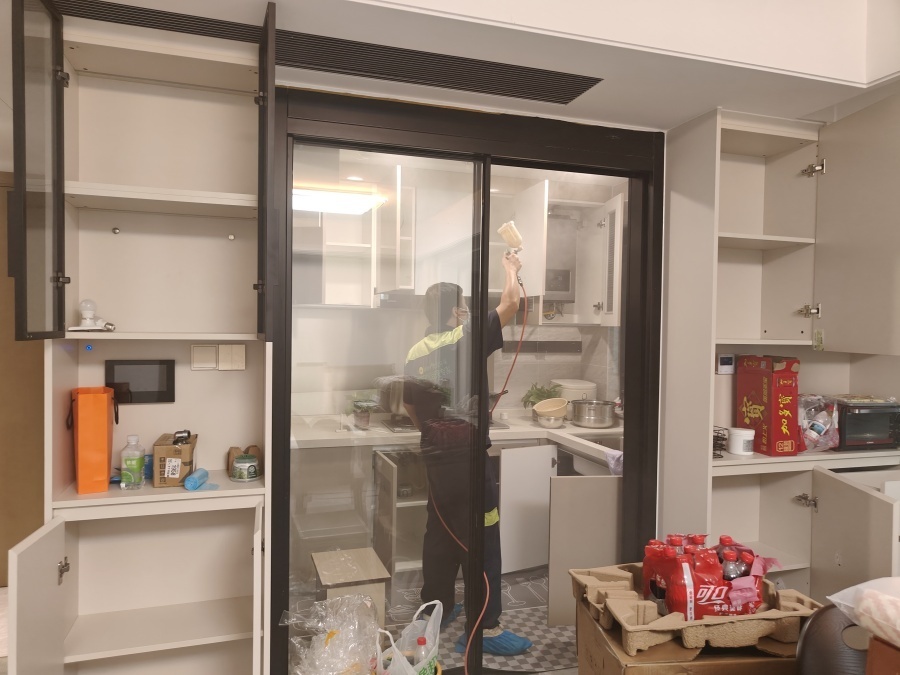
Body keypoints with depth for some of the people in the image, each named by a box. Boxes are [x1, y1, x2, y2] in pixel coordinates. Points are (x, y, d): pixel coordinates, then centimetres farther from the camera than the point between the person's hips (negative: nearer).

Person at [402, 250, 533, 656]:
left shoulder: (416, 353, 6)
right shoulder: (467, 339, -13)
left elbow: (410, 406, 14)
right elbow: (510, 304, -13)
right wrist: (511, 269, 5)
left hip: (435, 457, 7)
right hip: (467, 457, -7)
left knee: (440, 532, 19)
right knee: (481, 540, 0)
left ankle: (436, 607, 32)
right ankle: (485, 627, 7)